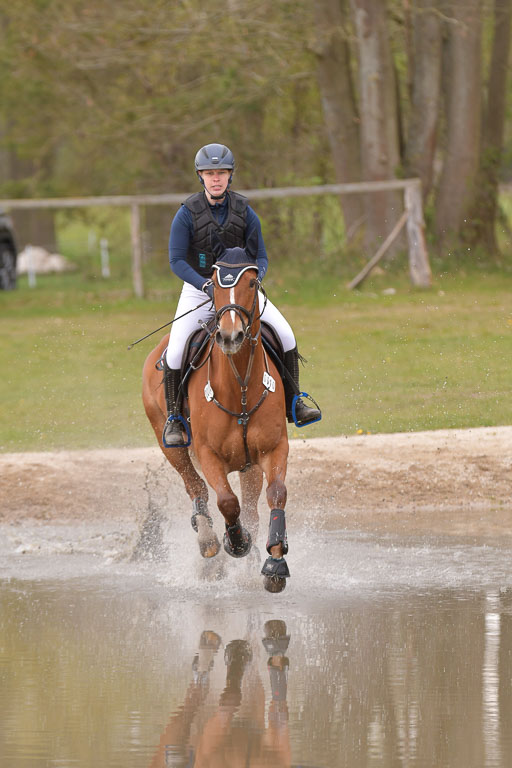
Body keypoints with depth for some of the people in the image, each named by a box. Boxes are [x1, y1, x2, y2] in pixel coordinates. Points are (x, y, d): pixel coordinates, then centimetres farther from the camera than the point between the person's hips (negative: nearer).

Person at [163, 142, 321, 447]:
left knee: (286, 335, -13)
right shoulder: (187, 214, -12)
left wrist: (254, 276, -23)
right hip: (199, 288, -2)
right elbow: (177, 261, -14)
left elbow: (261, 256, 0)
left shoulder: (244, 212, -5)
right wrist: (207, 285, -27)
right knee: (175, 353, -20)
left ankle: (292, 402, 4)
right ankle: (174, 417, 0)